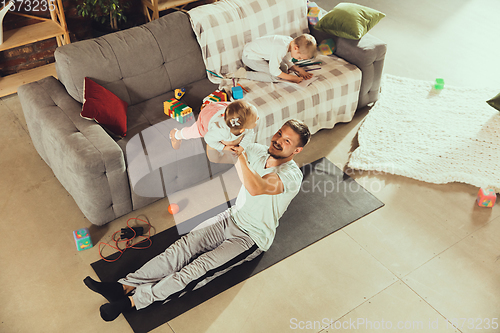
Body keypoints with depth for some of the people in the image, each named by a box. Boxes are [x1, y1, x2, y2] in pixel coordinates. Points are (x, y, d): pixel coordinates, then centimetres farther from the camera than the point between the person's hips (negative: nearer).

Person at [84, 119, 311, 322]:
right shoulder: (258, 151, -1)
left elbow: (255, 189, -42)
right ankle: (125, 286, -15)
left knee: (199, 268, -19)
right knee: (182, 247, -11)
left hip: (252, 239, -6)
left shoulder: (292, 175, -24)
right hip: (232, 218, 6)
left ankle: (133, 301, -19)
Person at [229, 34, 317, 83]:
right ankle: (244, 74, -14)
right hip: (250, 56, -10)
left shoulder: (291, 42, -6)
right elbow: (274, 70, -29)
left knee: (284, 68, 6)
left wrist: (299, 70, -8)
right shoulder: (280, 48, -34)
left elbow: (287, 62, 7)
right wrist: (292, 78, -24)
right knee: (275, 77, -19)